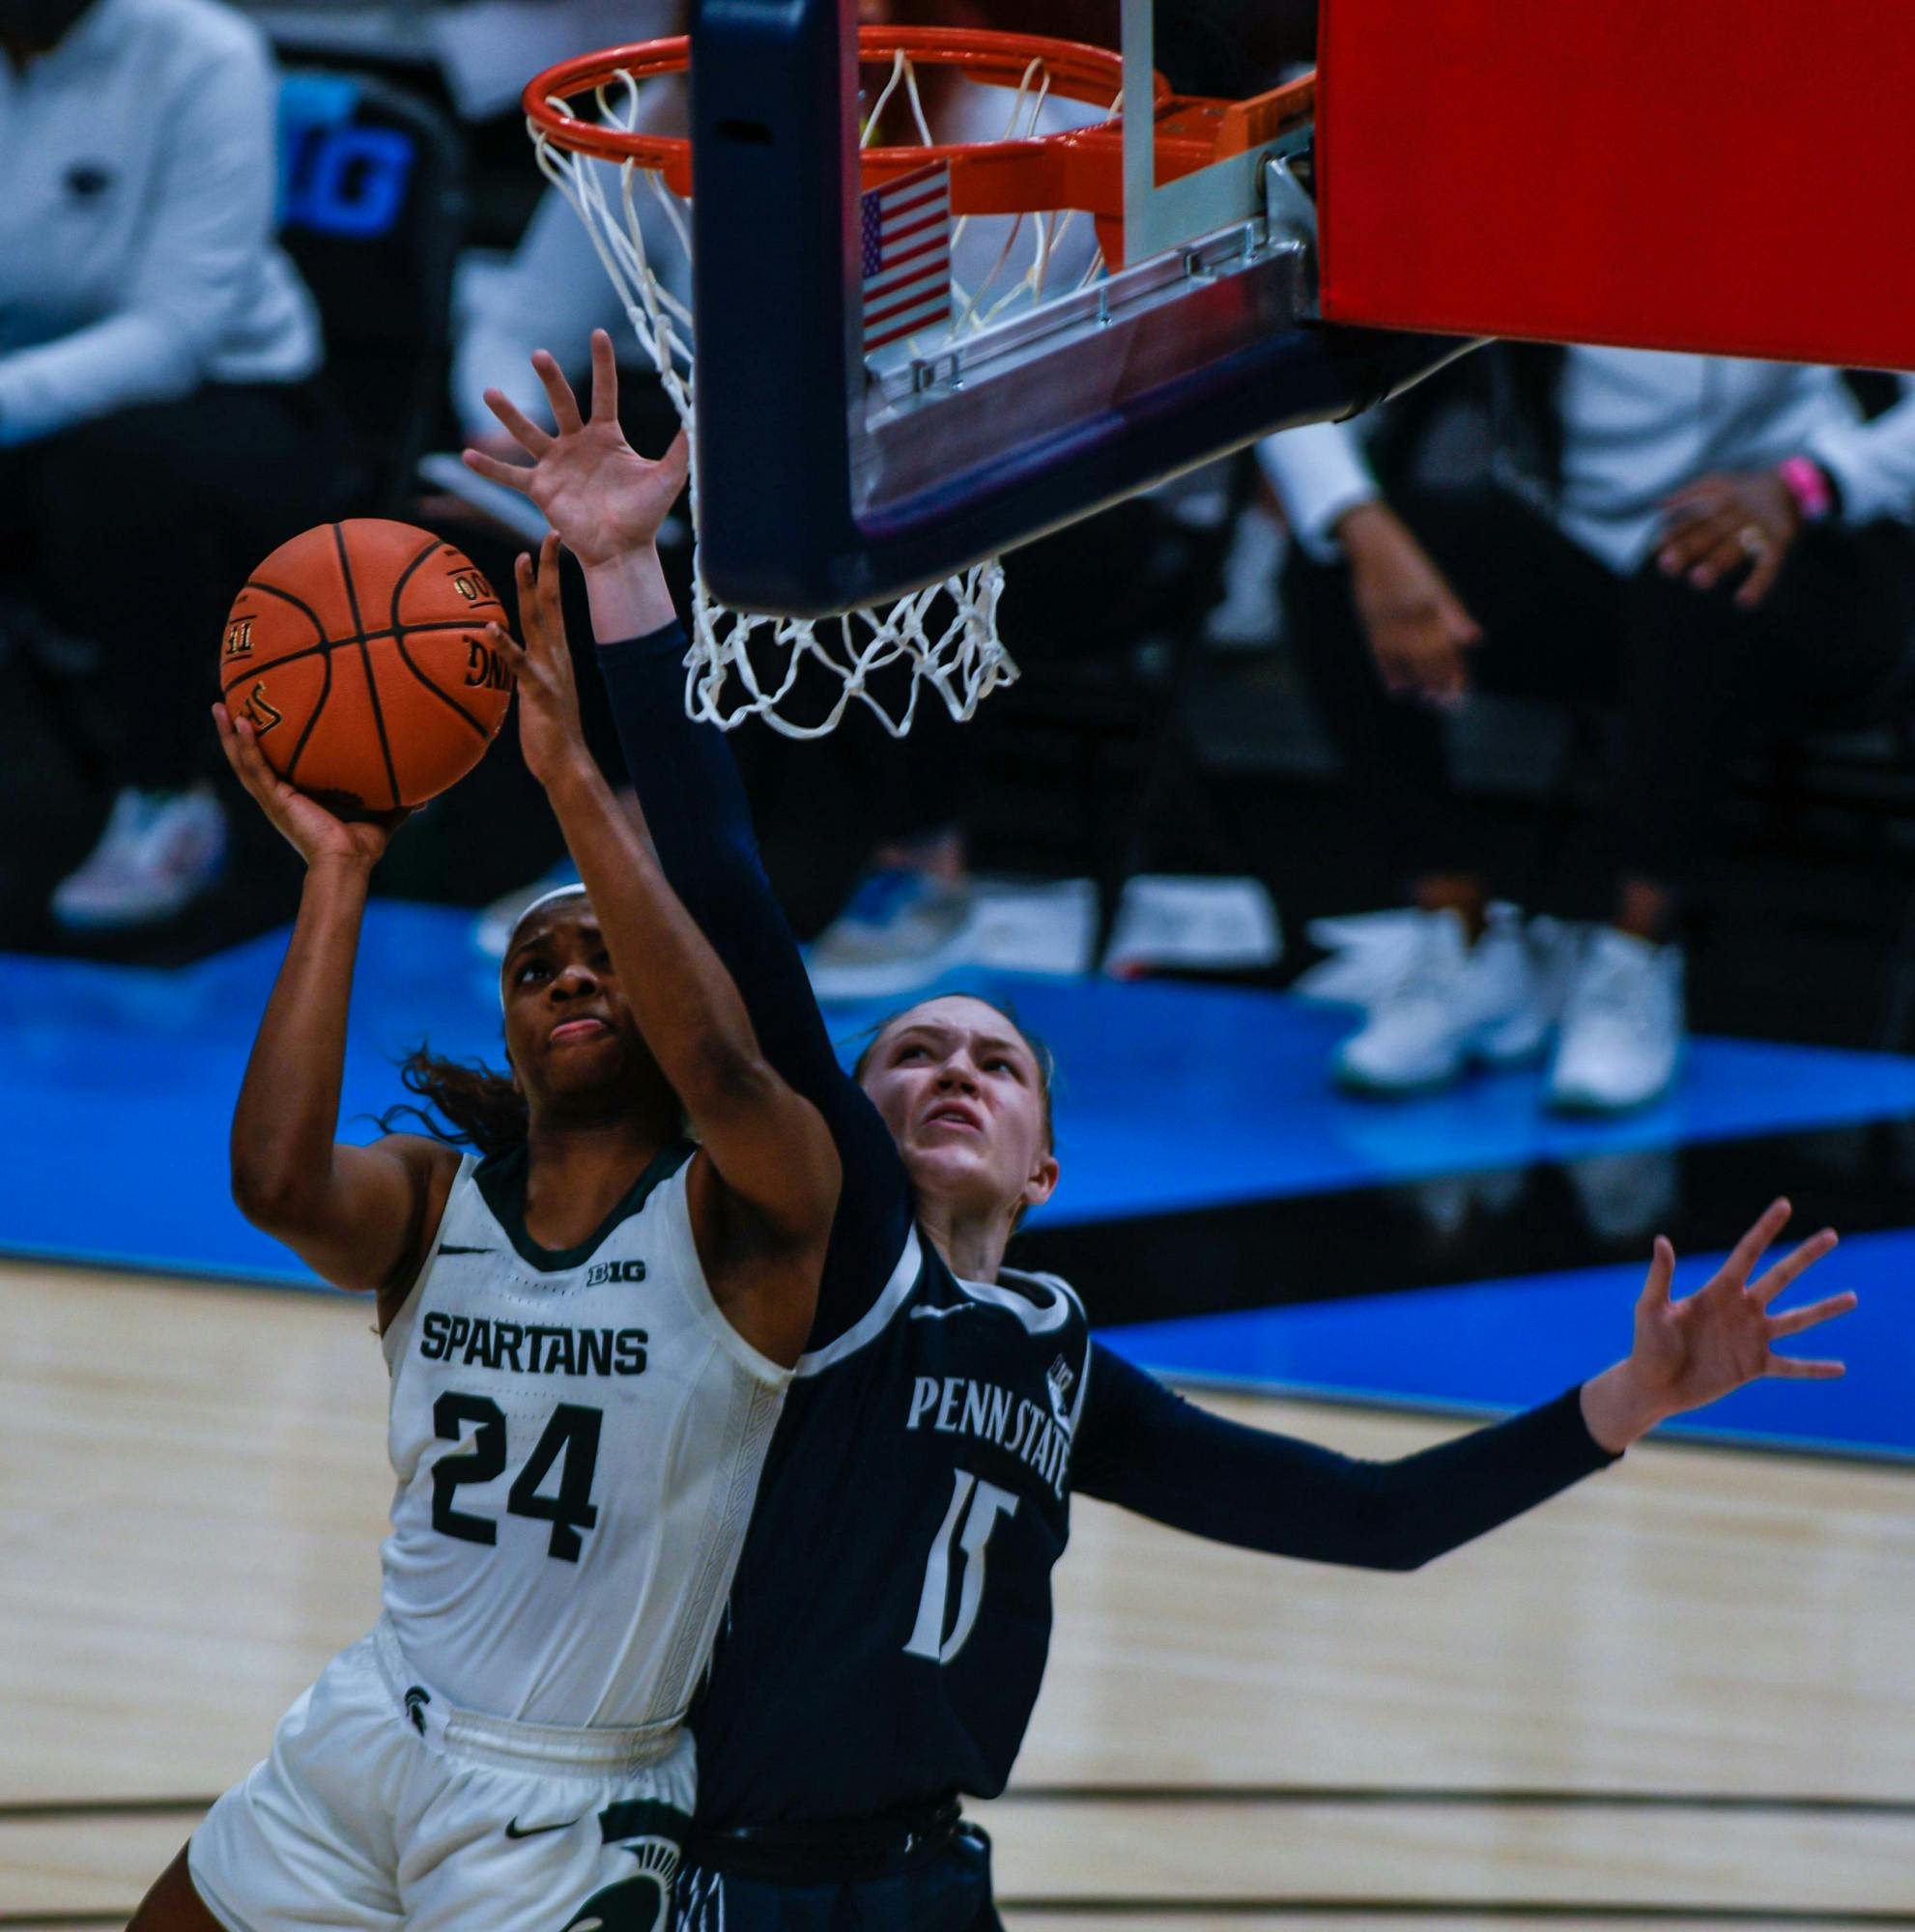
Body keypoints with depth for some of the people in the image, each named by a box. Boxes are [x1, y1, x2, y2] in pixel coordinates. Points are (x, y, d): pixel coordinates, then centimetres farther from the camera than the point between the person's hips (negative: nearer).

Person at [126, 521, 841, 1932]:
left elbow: (722, 1071, -35)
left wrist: (573, 778, -37)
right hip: (374, 1732, 5)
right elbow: (278, 1183, -24)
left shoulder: (738, 1216, -11)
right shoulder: (429, 1202, 0)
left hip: (571, 1817, -5)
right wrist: (335, 879, -21)